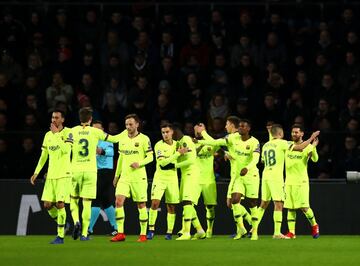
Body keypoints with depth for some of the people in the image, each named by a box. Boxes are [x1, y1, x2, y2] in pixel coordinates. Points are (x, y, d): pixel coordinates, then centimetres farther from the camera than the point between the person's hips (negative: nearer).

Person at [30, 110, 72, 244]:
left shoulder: (68, 132, -6)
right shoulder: (48, 135, 13)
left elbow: (66, 150, -22)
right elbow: (43, 156, 19)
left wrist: (57, 134, -19)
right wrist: (36, 173, 15)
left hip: (64, 174, -6)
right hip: (51, 175, 6)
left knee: (60, 204, -11)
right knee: (47, 204, 2)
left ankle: (60, 236, -5)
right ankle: (62, 224, 26)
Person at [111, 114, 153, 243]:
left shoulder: (144, 139, -4)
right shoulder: (123, 139, 12)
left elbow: (150, 157, -5)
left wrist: (139, 163, -22)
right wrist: (117, 175, 21)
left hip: (139, 177, -4)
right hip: (124, 176, 4)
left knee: (141, 205, 2)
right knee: (118, 201, -11)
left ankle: (143, 234, 10)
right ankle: (120, 233, -9)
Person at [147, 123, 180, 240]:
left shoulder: (177, 144, 5)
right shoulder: (159, 145, -9)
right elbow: (162, 162, -21)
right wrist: (177, 154, -25)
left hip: (172, 179, 3)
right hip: (160, 178, -3)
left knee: (171, 206, 3)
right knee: (155, 202, -14)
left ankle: (169, 232, 9)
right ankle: (151, 230, -7)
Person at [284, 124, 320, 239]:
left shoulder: (307, 147, -4)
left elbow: (315, 159, -17)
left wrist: (313, 148, -34)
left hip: (301, 181, -5)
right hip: (289, 181, 5)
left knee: (304, 207, -8)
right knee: (290, 208, 2)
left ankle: (314, 225, 15)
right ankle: (291, 232, 4)